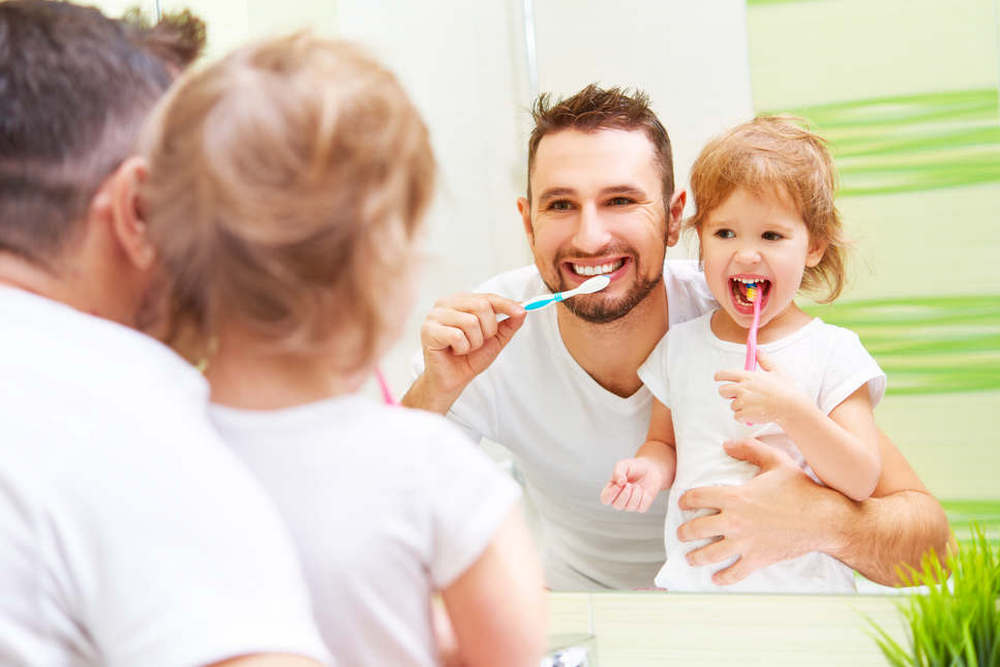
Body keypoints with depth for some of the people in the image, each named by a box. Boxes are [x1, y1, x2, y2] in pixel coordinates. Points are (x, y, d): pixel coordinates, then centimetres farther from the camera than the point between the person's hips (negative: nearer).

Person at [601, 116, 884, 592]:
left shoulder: (832, 352, -1)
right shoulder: (679, 346, 10)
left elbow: (861, 481, -7)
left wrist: (789, 409, -21)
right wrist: (649, 471, -3)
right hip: (689, 581, 3)